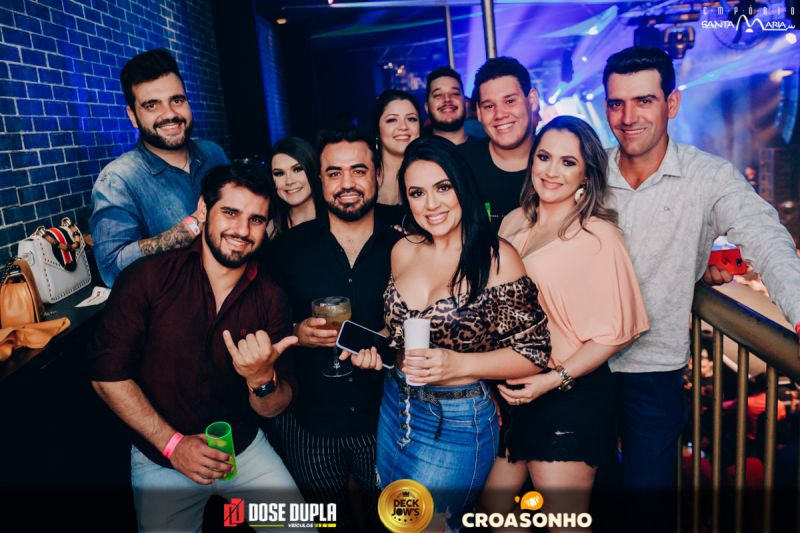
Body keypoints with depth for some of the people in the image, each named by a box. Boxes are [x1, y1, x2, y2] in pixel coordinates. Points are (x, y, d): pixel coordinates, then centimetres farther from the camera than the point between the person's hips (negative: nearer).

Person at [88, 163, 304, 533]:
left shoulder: (270, 298, -7)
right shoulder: (149, 277, -14)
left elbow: (273, 409, -6)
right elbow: (107, 375, -12)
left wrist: (262, 379, -28)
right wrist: (173, 443, -15)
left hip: (245, 449, 2)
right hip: (161, 459, -2)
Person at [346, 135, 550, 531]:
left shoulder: (496, 257, -16)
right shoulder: (403, 250, 0)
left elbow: (533, 353, -13)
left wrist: (458, 364, -25)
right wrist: (375, 348, -6)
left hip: (457, 423, -5)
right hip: (394, 407, 6)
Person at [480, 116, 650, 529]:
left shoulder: (598, 236, -12)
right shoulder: (514, 223, 5)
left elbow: (616, 332, -11)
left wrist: (554, 379, -17)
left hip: (570, 399, -6)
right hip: (508, 393, 6)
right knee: (493, 504, 16)